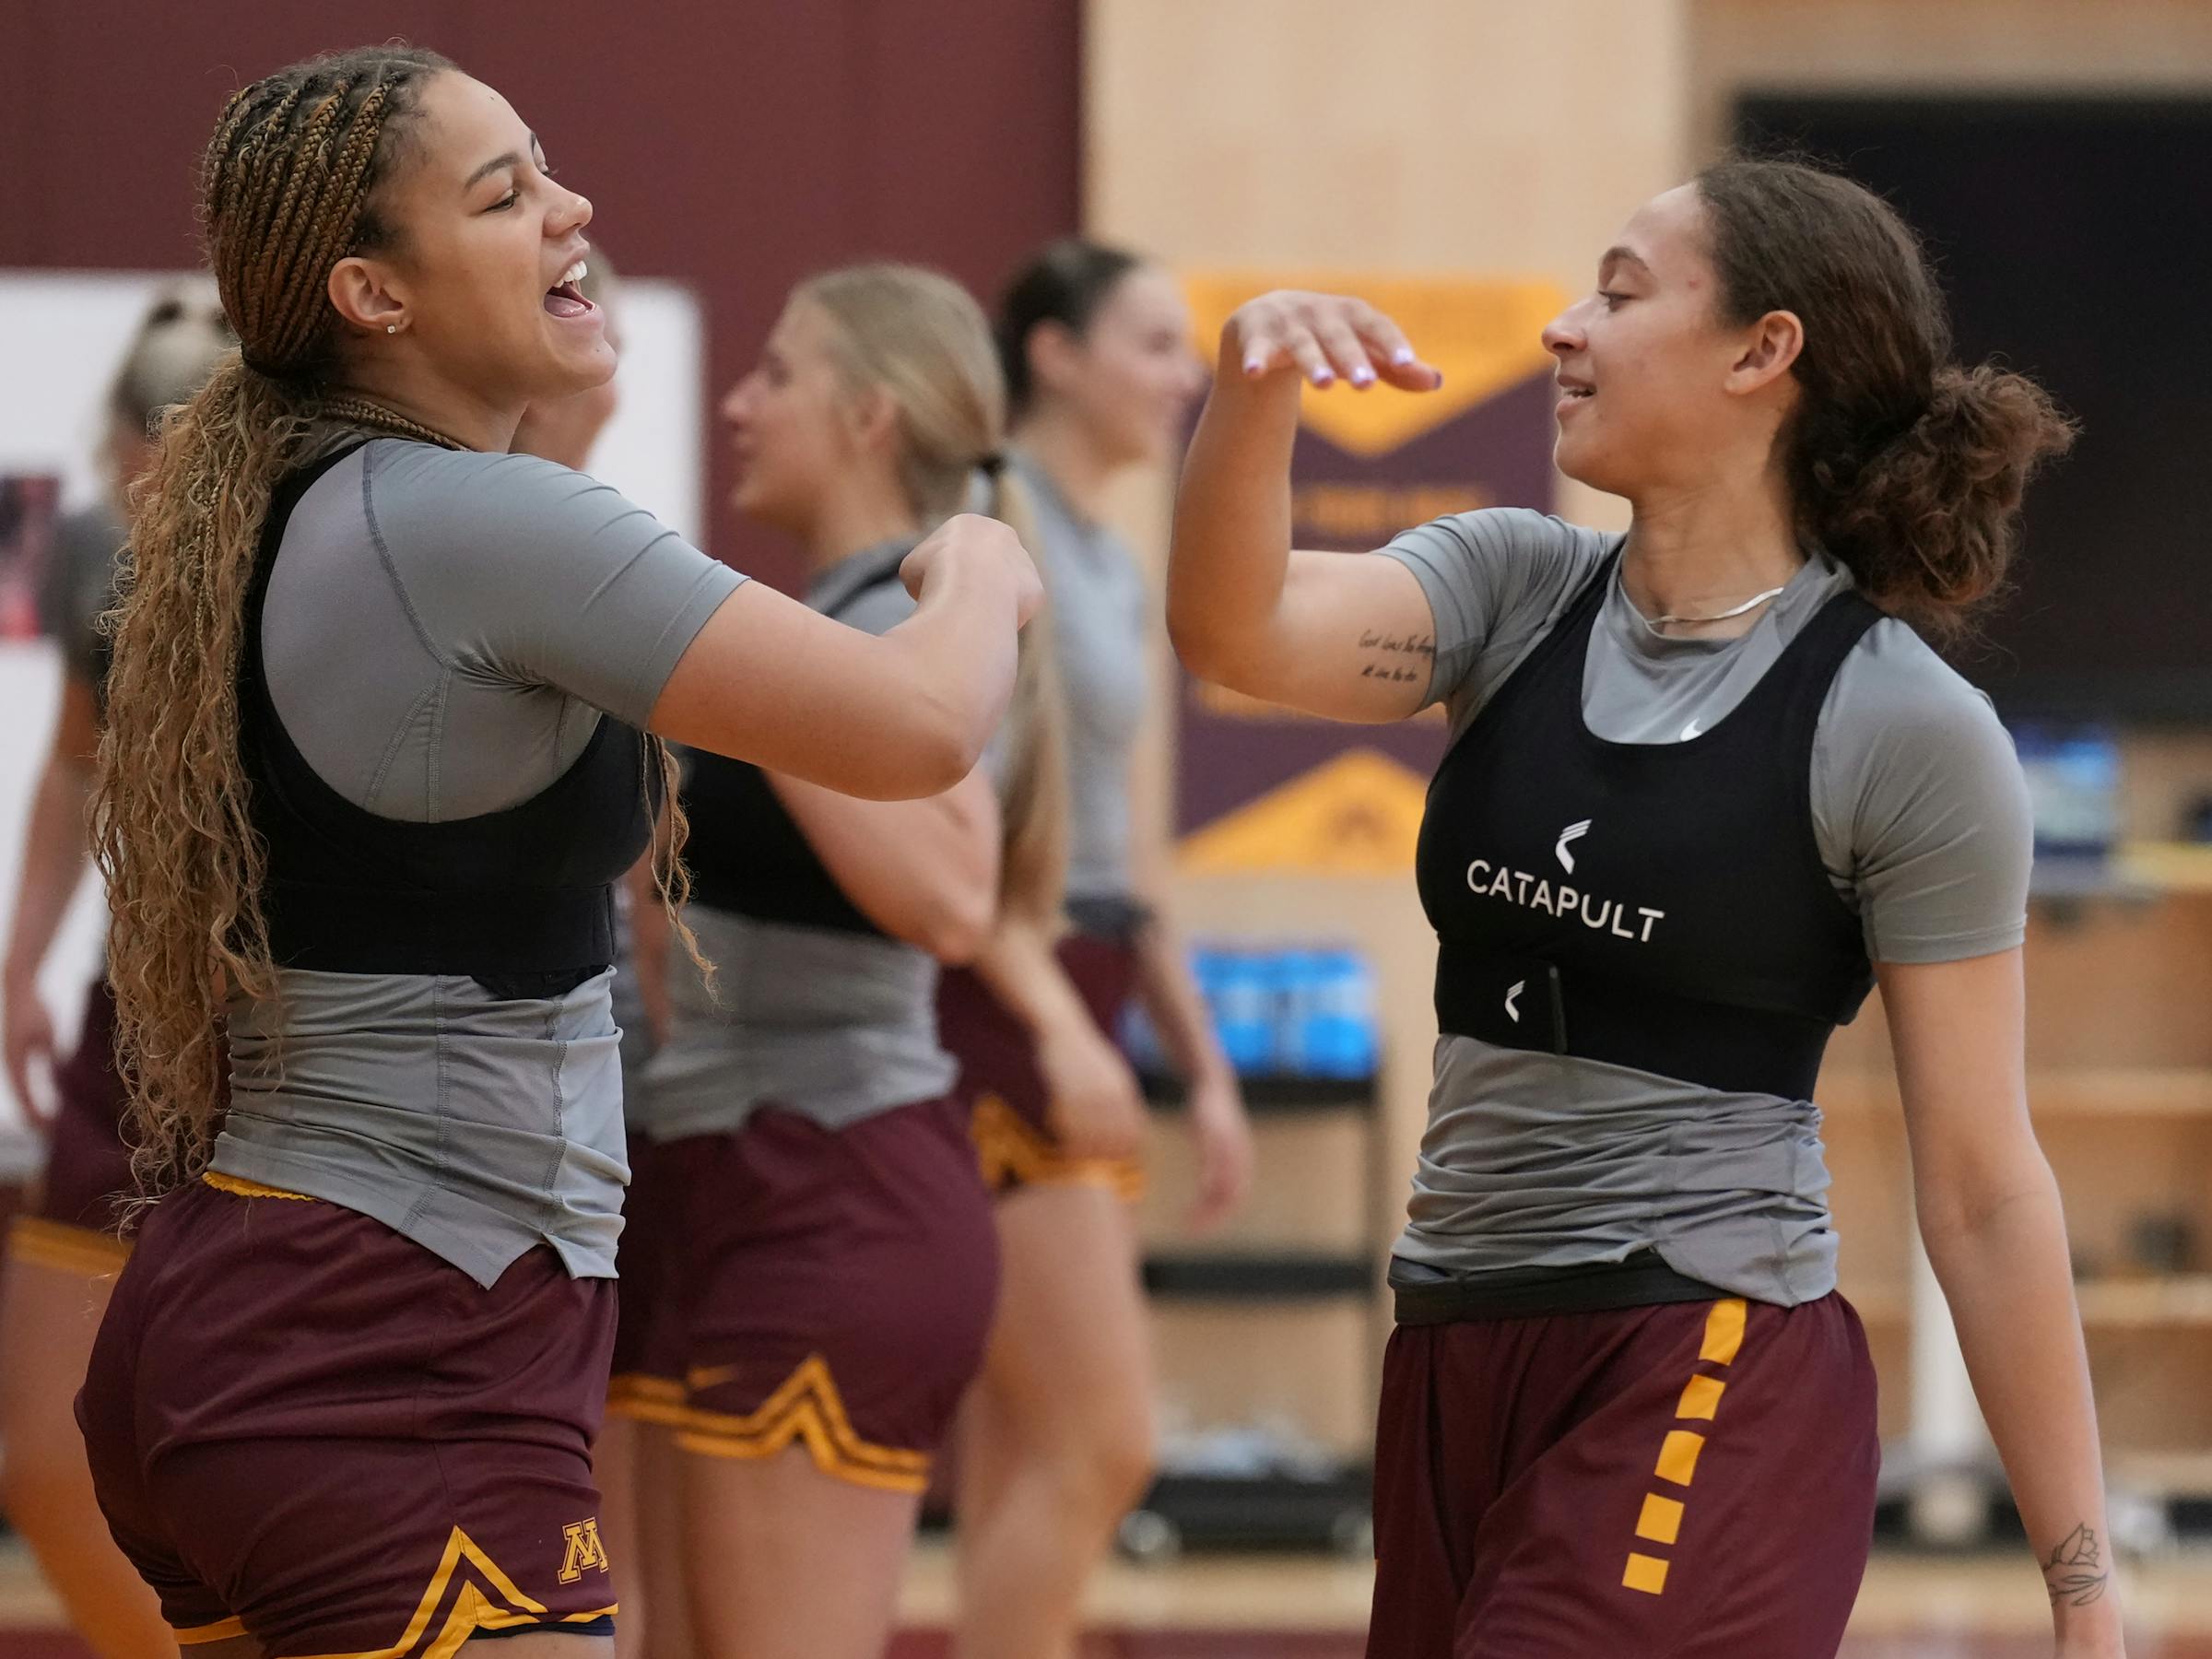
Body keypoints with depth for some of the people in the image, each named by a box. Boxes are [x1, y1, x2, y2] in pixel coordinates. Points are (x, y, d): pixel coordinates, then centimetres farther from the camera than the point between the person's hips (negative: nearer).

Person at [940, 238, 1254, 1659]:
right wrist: (1059, 1023, -23)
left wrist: (1205, 1065, 20)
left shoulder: (1115, 568, 18)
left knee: (1032, 1460, 7)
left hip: (1080, 1017, 9)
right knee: (1101, 1441, -13)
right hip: (995, 1009, -9)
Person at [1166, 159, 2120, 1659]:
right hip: (1456, 1366, 6)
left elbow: (1984, 1192, -7)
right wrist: (1253, 392, -32)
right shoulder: (1518, 589, 7)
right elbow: (1241, 635, -13)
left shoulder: (1907, 730, -8)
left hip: (1715, 1384, -6)